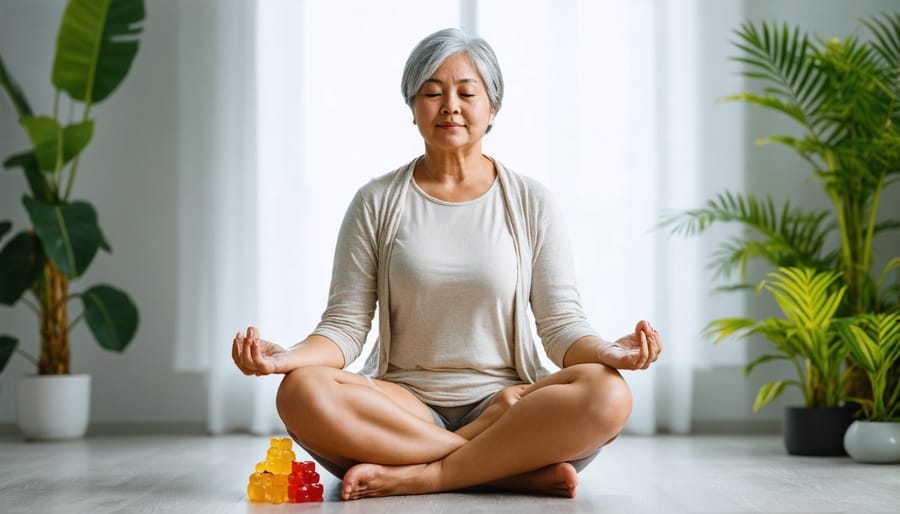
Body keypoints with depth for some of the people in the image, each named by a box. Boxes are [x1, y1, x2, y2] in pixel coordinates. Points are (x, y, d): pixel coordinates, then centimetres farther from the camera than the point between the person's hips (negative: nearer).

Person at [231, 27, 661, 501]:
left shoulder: (529, 202, 7)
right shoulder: (376, 203, 6)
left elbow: (561, 324, 2)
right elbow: (346, 325, 1)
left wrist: (606, 352, -21)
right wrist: (290, 356, -20)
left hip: (506, 400, 0)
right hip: (402, 404, 0)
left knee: (608, 394, -30)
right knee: (302, 392, -31)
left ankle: (417, 476, -25)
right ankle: (523, 468, -25)